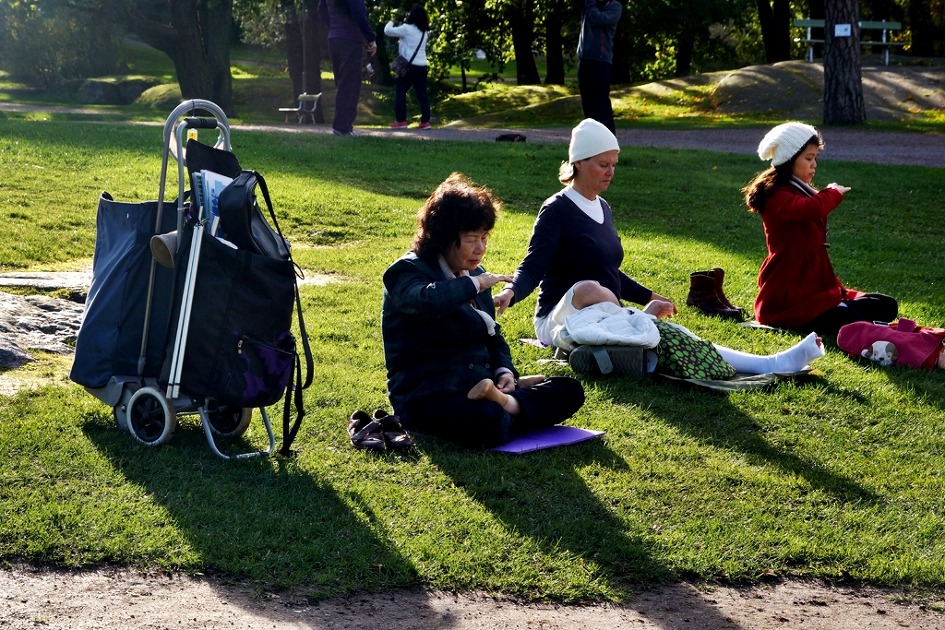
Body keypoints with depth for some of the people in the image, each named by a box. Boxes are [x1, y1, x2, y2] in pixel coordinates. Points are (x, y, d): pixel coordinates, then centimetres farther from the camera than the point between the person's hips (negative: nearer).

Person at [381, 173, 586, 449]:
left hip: (479, 385, 9)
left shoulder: (474, 274, 16)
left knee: (569, 391, -6)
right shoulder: (407, 271, -9)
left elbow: (493, 335, 23)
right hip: (427, 395, -9)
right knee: (488, 423, -40)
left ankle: (506, 404, -24)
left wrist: (505, 370, 2)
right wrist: (474, 284, -20)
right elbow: (427, 300, -35)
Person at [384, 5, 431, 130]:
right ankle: (425, 121, 0)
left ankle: (401, 121, -1)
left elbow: (387, 31, -3)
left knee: (400, 92, 3)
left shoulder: (407, 28, -9)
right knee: (422, 94, 5)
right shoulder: (424, 32, 14)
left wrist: (391, 21, 15)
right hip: (422, 66, 7)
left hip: (410, 66, -7)